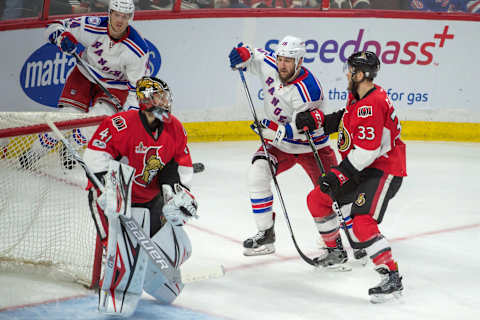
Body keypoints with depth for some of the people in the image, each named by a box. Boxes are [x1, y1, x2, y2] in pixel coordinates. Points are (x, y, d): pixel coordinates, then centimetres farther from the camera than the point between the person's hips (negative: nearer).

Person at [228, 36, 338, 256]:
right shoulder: (270, 65, -13)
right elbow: (254, 57, 8)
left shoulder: (308, 90, -31)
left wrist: (276, 130, -42)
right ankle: (265, 234, -6)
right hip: (278, 142, 5)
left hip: (312, 146, -5)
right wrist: (243, 54, -14)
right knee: (257, 174, -17)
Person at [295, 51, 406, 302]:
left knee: (362, 223, -26)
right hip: (362, 168, 11)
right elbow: (345, 119, 25)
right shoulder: (358, 97, 5)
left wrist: (339, 175, -26)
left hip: (384, 171, -11)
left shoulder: (373, 104, -27)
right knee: (317, 200, 16)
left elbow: (366, 151, -30)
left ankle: (392, 278, -23)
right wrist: (317, 120, 11)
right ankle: (336, 251, 34)